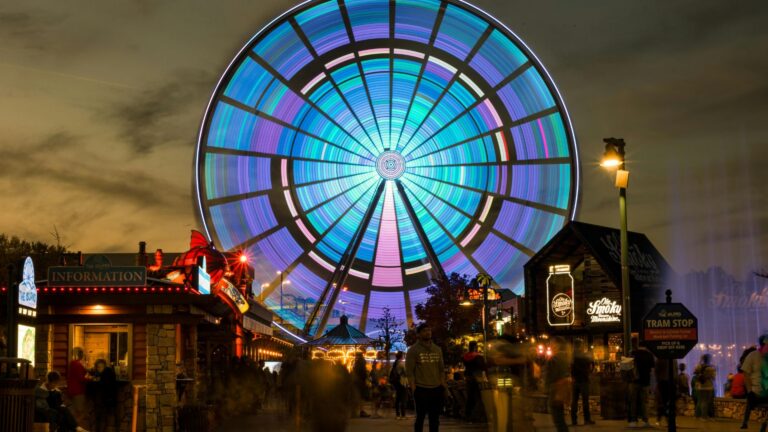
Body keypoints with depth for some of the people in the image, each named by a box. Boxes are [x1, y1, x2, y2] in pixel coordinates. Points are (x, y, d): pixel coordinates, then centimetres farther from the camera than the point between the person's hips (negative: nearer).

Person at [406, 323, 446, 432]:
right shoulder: (413, 350, -3)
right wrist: (414, 389, -13)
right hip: (421, 389, -5)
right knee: (420, 417, 1)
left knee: (435, 418, 9)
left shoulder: (437, 349, 12)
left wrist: (443, 385, 7)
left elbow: (441, 369, 16)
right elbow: (409, 371, -7)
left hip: (437, 389, 5)